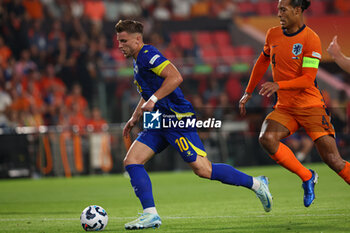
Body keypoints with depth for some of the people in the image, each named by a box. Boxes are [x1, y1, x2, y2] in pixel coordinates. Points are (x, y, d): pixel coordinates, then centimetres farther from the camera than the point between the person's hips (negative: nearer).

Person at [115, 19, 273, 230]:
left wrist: (153, 100, -27)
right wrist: (134, 118, 30)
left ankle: (256, 184, 3)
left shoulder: (147, 55, -12)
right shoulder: (138, 60, 19)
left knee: (203, 170, -11)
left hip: (178, 118, -10)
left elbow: (175, 77, -26)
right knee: (131, 161, -3)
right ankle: (151, 215, -7)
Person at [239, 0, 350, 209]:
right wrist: (249, 92, 26)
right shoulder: (273, 35, 6)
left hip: (311, 107, -5)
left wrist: (278, 85, -30)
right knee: (267, 138, -24)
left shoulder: (311, 39, -12)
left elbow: (308, 79, -18)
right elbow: (263, 62, 24)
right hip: (284, 108, 5)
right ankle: (307, 178, -8)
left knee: (332, 160, -13)